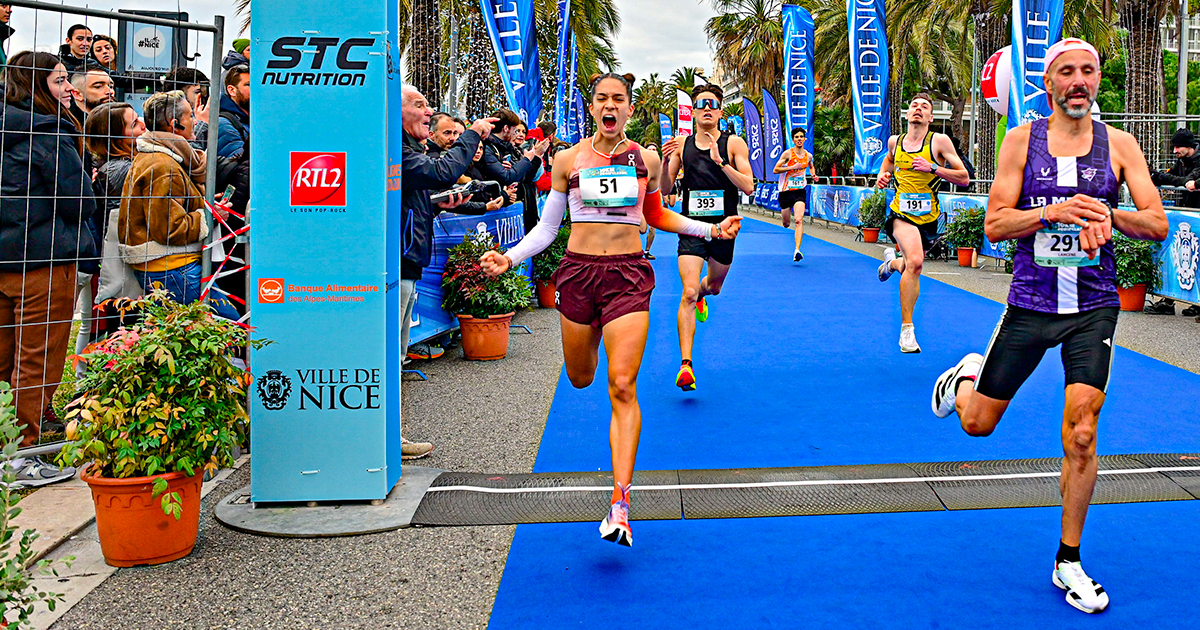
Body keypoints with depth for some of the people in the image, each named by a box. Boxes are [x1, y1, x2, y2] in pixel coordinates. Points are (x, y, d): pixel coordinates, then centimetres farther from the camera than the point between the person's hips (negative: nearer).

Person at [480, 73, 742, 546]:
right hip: (578, 271, 1)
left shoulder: (647, 160, 4)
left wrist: (711, 229, 10)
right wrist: (509, 258, -9)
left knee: (622, 387, -13)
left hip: (628, 275, -1)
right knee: (580, 379, 14)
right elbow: (546, 228, 7)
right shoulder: (569, 160, 2)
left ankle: (620, 502, -13)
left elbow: (657, 216, 20)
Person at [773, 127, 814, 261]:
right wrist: (792, 167, -19)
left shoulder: (808, 155, 6)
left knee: (799, 220, -19)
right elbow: (776, 169, -10)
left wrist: (813, 174, 8)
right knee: (786, 223, 9)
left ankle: (797, 250, -26)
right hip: (786, 191, -1)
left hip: (800, 191, 1)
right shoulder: (788, 153, -6)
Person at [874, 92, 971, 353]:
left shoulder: (939, 141, -5)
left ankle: (892, 261, 56)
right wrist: (883, 174, 10)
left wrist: (932, 168, -18)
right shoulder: (895, 141, 5)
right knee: (915, 262, -27)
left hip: (929, 216, 1)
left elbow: (964, 178, -7)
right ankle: (906, 328, -18)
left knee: (910, 266, 17)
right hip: (902, 213, -1)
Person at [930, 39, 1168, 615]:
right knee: (977, 423, 7)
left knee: (1081, 435, -5)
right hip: (1030, 303, 0)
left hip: (1094, 308, 0)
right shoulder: (1022, 140, 0)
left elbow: (1158, 225, -1)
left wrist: (1107, 214, -21)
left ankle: (1068, 562, 11)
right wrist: (1057, 210, -21)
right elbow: (995, 224, -5)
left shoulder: (1118, 144, 2)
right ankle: (967, 375, 44)